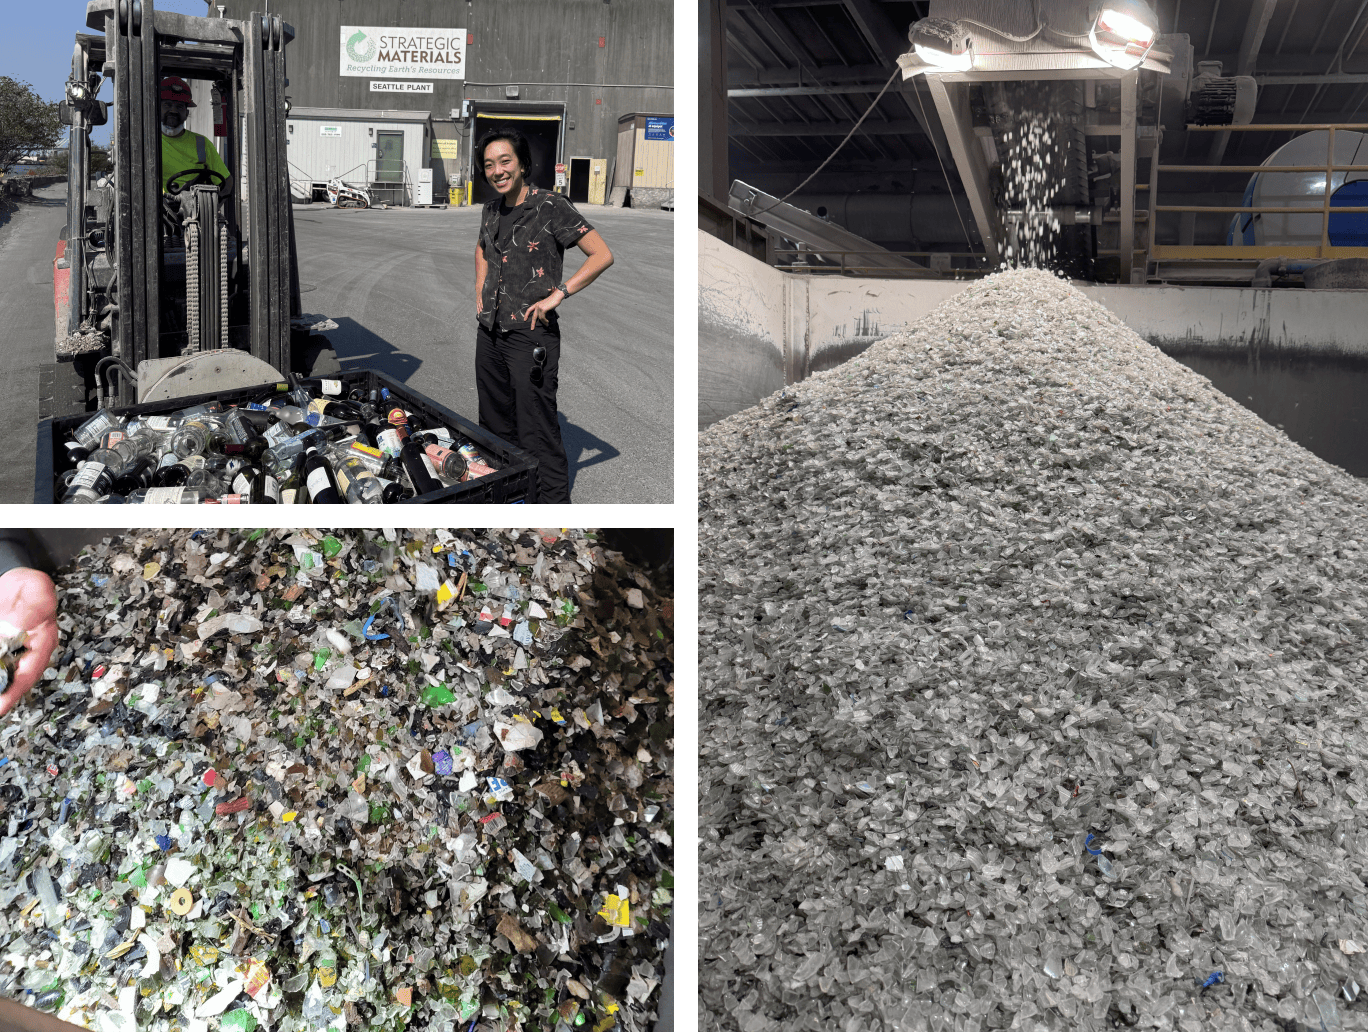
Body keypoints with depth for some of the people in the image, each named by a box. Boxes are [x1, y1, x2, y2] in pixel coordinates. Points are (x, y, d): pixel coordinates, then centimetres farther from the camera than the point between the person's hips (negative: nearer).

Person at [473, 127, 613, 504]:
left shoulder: (550, 206, -10)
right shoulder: (492, 209, 10)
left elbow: (602, 255, -14)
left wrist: (557, 295, -17)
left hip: (531, 334, -7)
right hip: (490, 332, 7)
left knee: (537, 432, -6)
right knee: (494, 426, 15)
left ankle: (554, 501, 3)